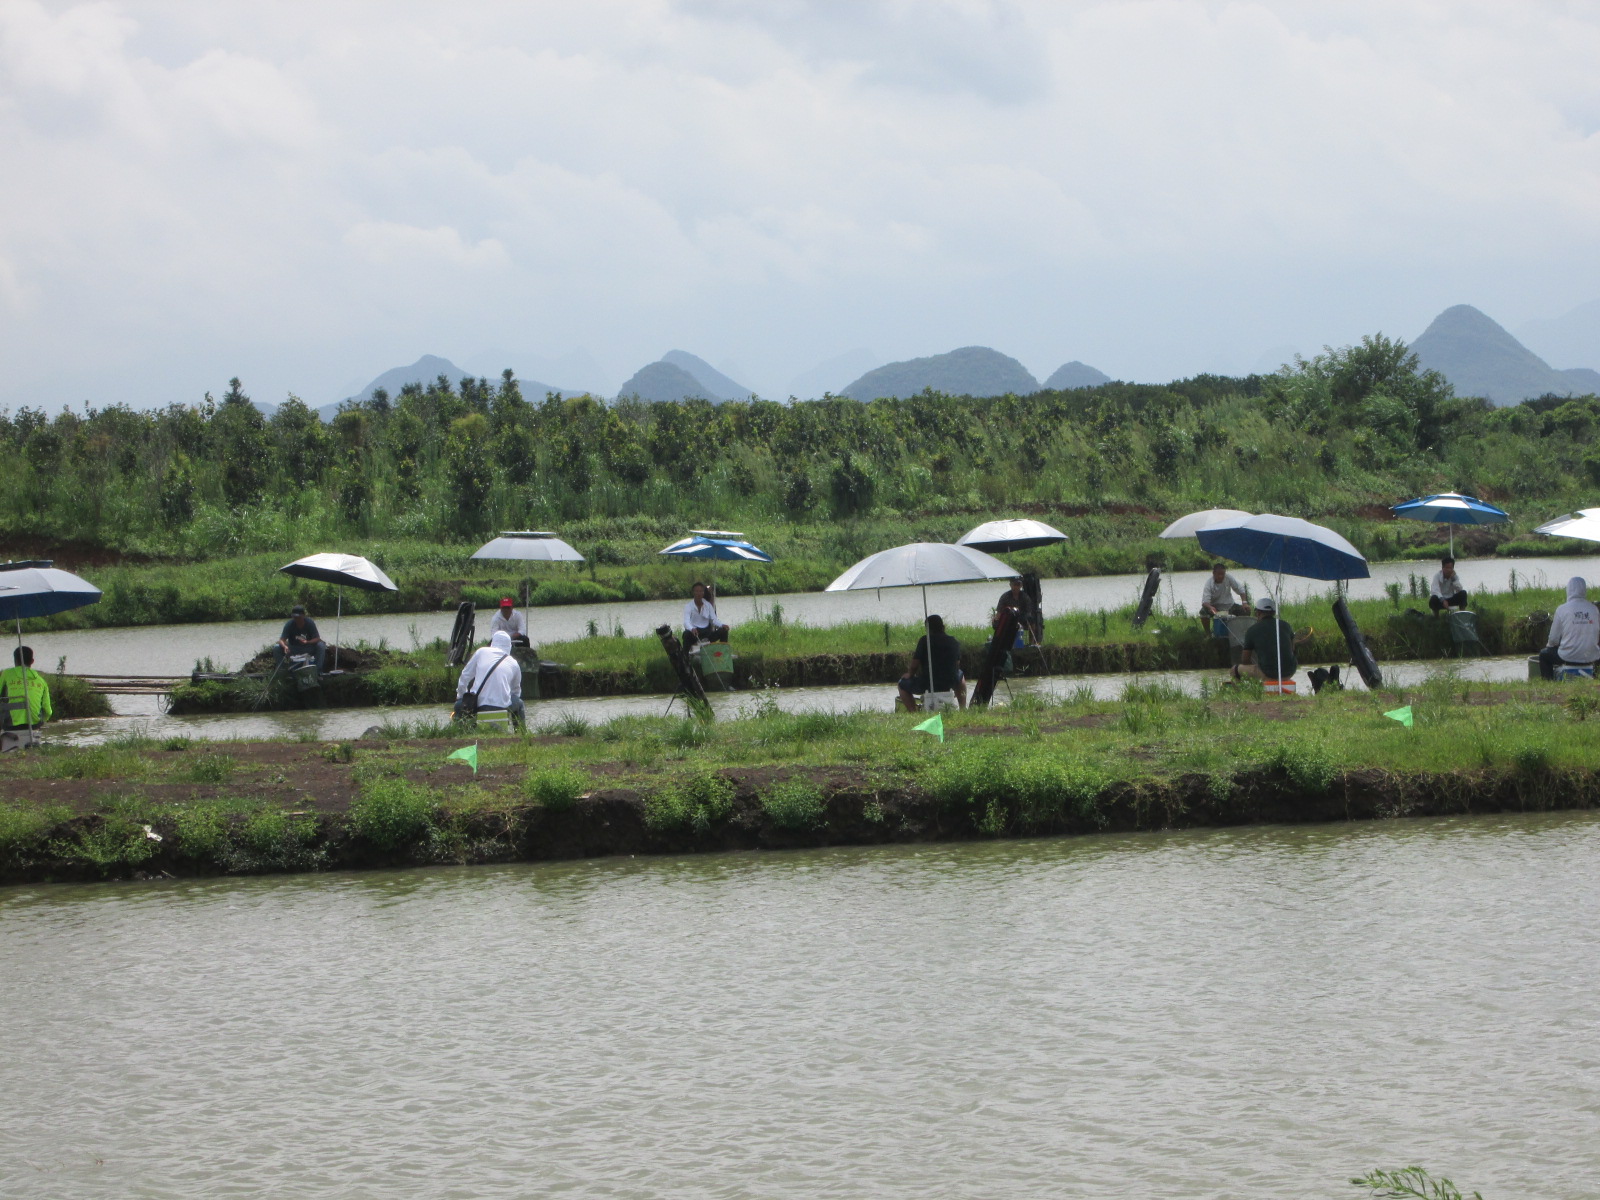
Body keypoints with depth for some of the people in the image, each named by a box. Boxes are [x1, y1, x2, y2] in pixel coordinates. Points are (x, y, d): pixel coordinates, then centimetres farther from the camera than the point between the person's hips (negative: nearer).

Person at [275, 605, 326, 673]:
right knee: (276, 648, -24)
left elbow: (317, 638, -18)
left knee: (321, 646, -29)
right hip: (293, 649, 1)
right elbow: (281, 640, -21)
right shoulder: (289, 624, -17)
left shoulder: (310, 623, -17)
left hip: (308, 648, -1)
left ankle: (318, 670, -22)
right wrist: (285, 646, -45)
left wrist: (307, 642, -38)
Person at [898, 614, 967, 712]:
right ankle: (963, 708, 32)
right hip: (949, 684, 4)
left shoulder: (924, 640, -7)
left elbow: (914, 664, -6)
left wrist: (910, 674, 16)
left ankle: (913, 712, 0)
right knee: (960, 675, 38)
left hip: (927, 684, -4)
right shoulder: (954, 642, 5)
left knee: (903, 683, 19)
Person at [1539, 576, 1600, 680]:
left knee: (1544, 655, 24)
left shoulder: (1562, 610, -11)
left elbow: (1554, 639, -5)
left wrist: (1549, 644, 19)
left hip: (1569, 657, -4)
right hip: (1591, 658, 4)